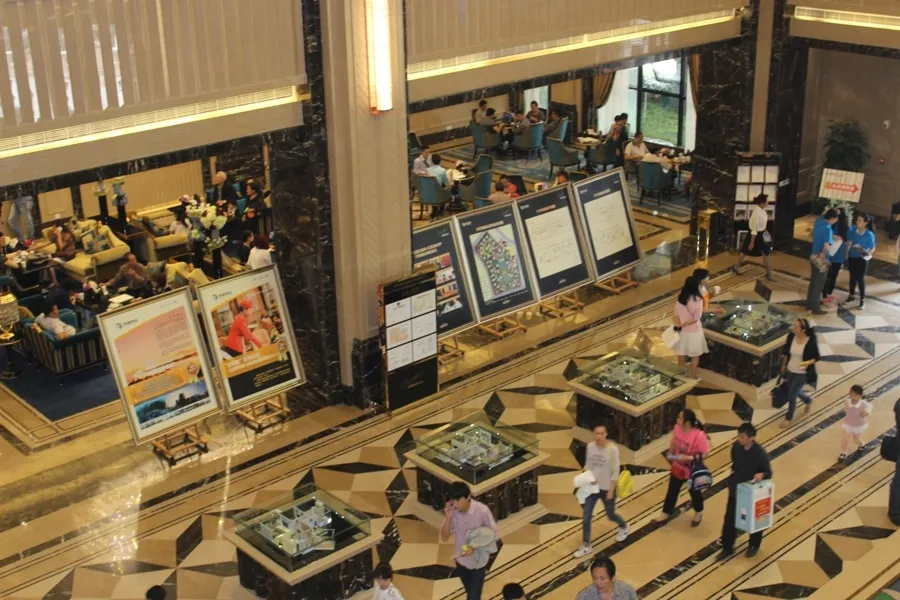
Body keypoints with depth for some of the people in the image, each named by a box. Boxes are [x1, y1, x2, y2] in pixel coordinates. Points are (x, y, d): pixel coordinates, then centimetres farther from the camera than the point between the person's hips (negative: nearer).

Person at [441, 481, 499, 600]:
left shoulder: (482, 511, -26)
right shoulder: (453, 511, -15)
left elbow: (494, 535, -15)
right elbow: (444, 537, -11)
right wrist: (448, 517, -26)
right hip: (461, 560, 4)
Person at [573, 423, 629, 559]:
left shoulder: (613, 449, -20)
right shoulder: (590, 446, -8)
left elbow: (615, 471, -14)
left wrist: (611, 491, -13)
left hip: (607, 488, -3)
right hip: (592, 487, 3)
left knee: (610, 515, 17)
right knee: (586, 517, 1)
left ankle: (624, 527, 51)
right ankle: (586, 546, 15)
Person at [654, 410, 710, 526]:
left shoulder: (699, 436, -35)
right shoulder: (677, 428, -17)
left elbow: (705, 454, -26)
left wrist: (689, 458, -34)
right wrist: (670, 454, 5)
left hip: (693, 471, -5)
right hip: (677, 467, 5)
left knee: (695, 492, 21)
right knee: (672, 491, 19)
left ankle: (698, 513, 49)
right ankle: (665, 514, 37)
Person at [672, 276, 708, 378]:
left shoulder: (680, 298, -4)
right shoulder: (697, 299, -20)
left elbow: (676, 313, -3)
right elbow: (696, 318, -20)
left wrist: (680, 324, -8)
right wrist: (683, 324, -14)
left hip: (682, 330, 5)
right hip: (694, 330, -5)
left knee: (682, 352, 18)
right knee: (695, 354, 12)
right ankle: (693, 376, 17)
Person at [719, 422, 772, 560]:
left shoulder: (760, 453, -26)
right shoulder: (736, 447, -10)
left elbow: (769, 473, -17)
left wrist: (762, 475, -37)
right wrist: (733, 471, -1)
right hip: (735, 490, 4)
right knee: (729, 520, 10)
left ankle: (754, 546, 43)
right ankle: (727, 548, 26)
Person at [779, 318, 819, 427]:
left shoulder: (811, 341, -24)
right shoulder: (791, 336, -12)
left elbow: (817, 357, -11)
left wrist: (808, 363, -29)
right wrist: (783, 365, 12)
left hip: (802, 373, -5)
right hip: (790, 370, 5)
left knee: (791, 395, 1)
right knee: (795, 392, 22)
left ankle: (789, 418, 24)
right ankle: (808, 400, 55)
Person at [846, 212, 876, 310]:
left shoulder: (869, 234, -19)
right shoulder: (852, 230, -8)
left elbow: (873, 248, -11)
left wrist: (867, 253, -29)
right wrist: (846, 254, 4)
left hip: (862, 259, -4)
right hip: (852, 257, 4)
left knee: (860, 278, 1)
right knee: (852, 277, 19)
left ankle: (862, 301, 12)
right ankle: (852, 295, 38)